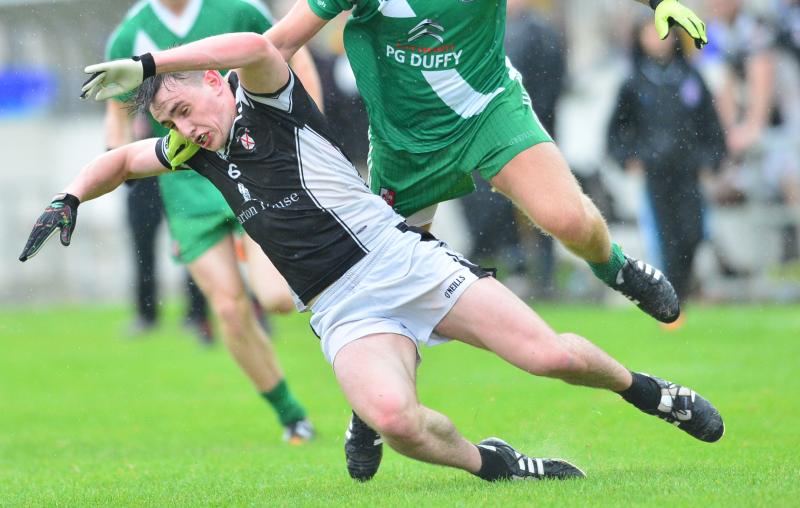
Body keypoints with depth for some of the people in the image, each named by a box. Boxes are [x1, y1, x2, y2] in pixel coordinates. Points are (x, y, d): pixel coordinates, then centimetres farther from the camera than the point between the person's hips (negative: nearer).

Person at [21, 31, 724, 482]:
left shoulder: (268, 102, -2)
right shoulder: (201, 151, 17)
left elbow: (256, 45, -26)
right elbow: (121, 160, 32)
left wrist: (145, 67, -27)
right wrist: (69, 199, 13)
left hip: (404, 262, -4)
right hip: (344, 314, 4)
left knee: (552, 356, -14)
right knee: (393, 419, -30)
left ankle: (644, 390, 16)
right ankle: (492, 464, -5)